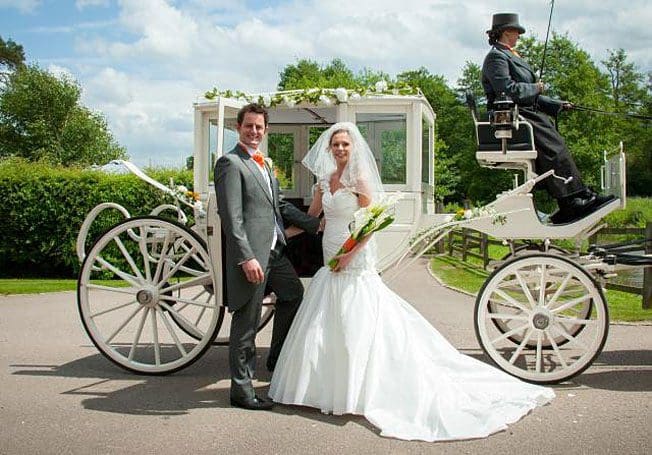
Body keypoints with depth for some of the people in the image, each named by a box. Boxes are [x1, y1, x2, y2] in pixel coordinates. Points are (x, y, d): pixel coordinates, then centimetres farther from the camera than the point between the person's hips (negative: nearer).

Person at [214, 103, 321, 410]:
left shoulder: (263, 165, 18)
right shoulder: (230, 163, -11)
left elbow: (280, 205, 24)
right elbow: (231, 217, -19)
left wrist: (316, 224, 17)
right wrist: (246, 258, -25)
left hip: (274, 250, 10)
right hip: (250, 254, -10)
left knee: (294, 293, 24)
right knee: (246, 322, -2)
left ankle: (277, 359, 39)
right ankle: (241, 390, 10)